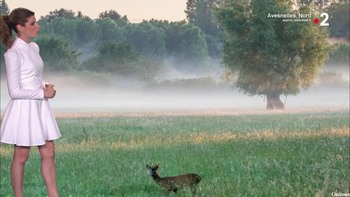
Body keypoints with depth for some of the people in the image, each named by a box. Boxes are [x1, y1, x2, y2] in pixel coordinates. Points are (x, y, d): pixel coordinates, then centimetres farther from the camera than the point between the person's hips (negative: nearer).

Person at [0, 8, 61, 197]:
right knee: (21, 157, 6)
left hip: (40, 107, 8)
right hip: (23, 108, -8)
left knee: (48, 154, 9)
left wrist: (46, 87, 0)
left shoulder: (34, 47, 7)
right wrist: (43, 93, -14)